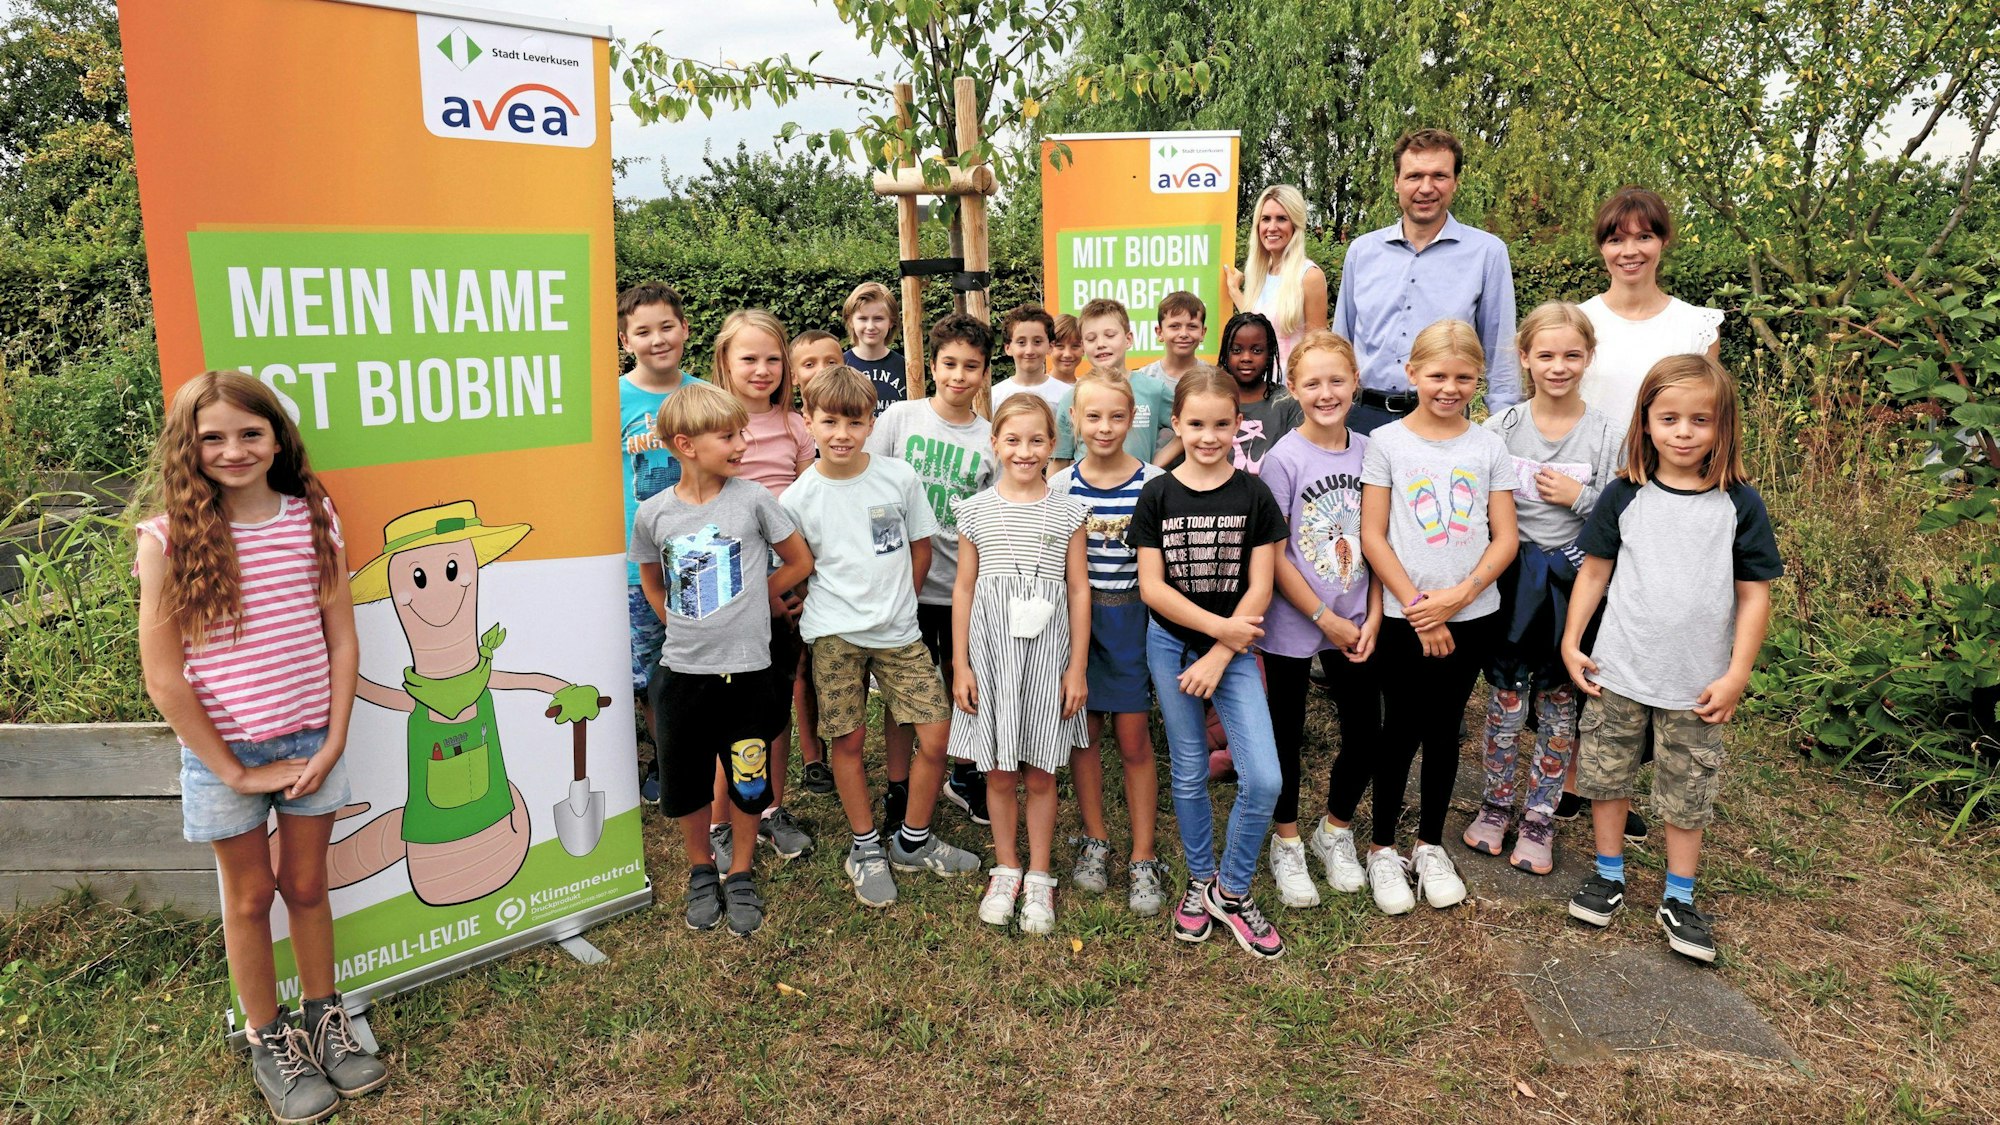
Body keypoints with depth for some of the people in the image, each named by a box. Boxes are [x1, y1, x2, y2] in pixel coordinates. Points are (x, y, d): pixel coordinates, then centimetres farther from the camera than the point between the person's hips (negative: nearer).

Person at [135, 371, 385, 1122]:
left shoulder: (312, 518, -5)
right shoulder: (168, 539, -12)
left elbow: (342, 640, 0)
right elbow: (163, 676, -10)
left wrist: (333, 744, -5)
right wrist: (233, 771, -10)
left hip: (310, 744, 2)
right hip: (224, 752, -2)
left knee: (306, 887, 16)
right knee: (250, 897, 15)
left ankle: (324, 1021, 35)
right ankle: (269, 1045, 32)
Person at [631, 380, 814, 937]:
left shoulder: (753, 499, -8)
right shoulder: (653, 514, -3)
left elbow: (800, 562, 4)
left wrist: (749, 600, 5)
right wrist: (685, 623, 6)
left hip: (747, 669, -1)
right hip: (683, 672, 2)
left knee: (748, 783, 9)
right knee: (686, 786, 13)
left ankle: (741, 875, 32)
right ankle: (701, 871, 37)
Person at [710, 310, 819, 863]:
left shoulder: (794, 426, 7)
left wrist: (802, 579, 2)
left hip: (788, 580, 4)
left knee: (780, 696, 12)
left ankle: (774, 811, 26)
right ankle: (721, 822, 15)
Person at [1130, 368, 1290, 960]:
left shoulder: (1254, 495, -4)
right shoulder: (1157, 495, -4)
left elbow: (1259, 587, -7)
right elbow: (1152, 586, -7)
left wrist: (1219, 656, -12)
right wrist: (1218, 625, -14)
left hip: (1233, 649, 0)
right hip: (1171, 644, 0)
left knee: (1263, 779, -9)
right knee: (1189, 774, 11)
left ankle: (1231, 890, 13)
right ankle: (1200, 882, 31)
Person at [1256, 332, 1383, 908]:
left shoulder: (1368, 451, 1)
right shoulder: (1284, 458, -12)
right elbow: (1273, 556, -12)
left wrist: (1372, 617, -4)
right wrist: (1327, 620, -11)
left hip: (1357, 624, 4)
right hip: (1292, 625, -4)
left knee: (1365, 732, 7)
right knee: (1287, 736, 9)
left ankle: (1335, 832, 33)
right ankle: (1286, 845, 30)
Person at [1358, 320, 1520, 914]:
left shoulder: (1489, 446, 4)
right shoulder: (1386, 442, -3)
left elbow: (1505, 538, 1)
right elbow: (1373, 537, -6)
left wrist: (1460, 595, -14)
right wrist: (1418, 606, -12)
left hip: (1471, 615, 2)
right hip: (1404, 617, -2)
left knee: (1444, 729, 12)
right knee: (1402, 730, 5)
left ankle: (1430, 844, 27)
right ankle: (1383, 849, 20)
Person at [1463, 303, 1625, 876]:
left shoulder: (1607, 435, -3)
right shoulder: (1501, 427, -2)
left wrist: (1580, 498, -16)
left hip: (1573, 580, 0)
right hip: (1512, 577, 0)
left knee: (1559, 702, 9)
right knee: (1506, 695, 8)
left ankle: (1539, 817, 22)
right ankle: (1495, 803, 26)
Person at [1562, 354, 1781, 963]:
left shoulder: (1740, 504, -5)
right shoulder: (1624, 496, -4)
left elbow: (1754, 594, -2)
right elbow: (1594, 570, 3)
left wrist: (1736, 674, -6)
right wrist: (1571, 642, -1)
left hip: (1696, 684, 0)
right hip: (1617, 673, 1)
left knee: (1688, 793, 11)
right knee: (1606, 775, 12)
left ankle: (1678, 899, 27)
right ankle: (1609, 874, 31)